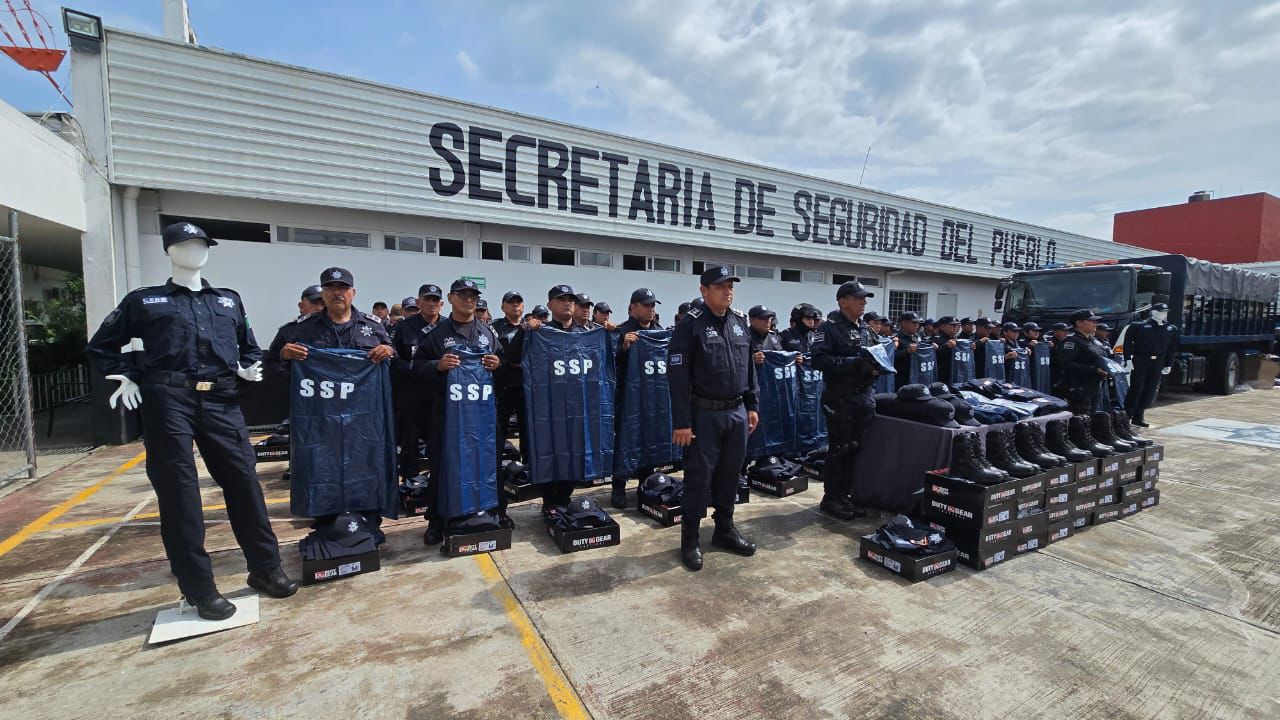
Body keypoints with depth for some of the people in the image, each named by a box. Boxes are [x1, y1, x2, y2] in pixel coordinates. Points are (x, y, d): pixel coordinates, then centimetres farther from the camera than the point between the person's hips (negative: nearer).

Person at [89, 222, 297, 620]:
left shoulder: (229, 300, 18)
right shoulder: (144, 301, 11)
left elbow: (249, 346, 27)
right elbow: (100, 346, 18)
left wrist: (248, 368, 7)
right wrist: (127, 376, 2)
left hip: (220, 401, 2)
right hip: (167, 401, -2)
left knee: (244, 480, 0)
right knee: (179, 492, 1)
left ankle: (265, 568, 13)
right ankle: (200, 589, 11)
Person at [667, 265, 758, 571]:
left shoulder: (741, 322, 8)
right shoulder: (691, 324, -11)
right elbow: (677, 376, -14)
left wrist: (752, 406, 13)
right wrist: (681, 422, -17)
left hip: (737, 412, 6)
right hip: (704, 414, -6)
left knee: (730, 474, 16)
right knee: (699, 476, 3)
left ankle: (725, 529, 33)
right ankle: (690, 538, 19)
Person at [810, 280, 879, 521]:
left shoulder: (864, 330, 17)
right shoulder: (830, 328, -7)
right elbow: (819, 359, -20)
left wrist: (874, 367, 3)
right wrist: (853, 364, -24)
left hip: (864, 396, 8)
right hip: (839, 397, -7)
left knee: (857, 448, 11)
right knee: (839, 449, -1)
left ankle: (844, 495, 24)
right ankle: (830, 498, 12)